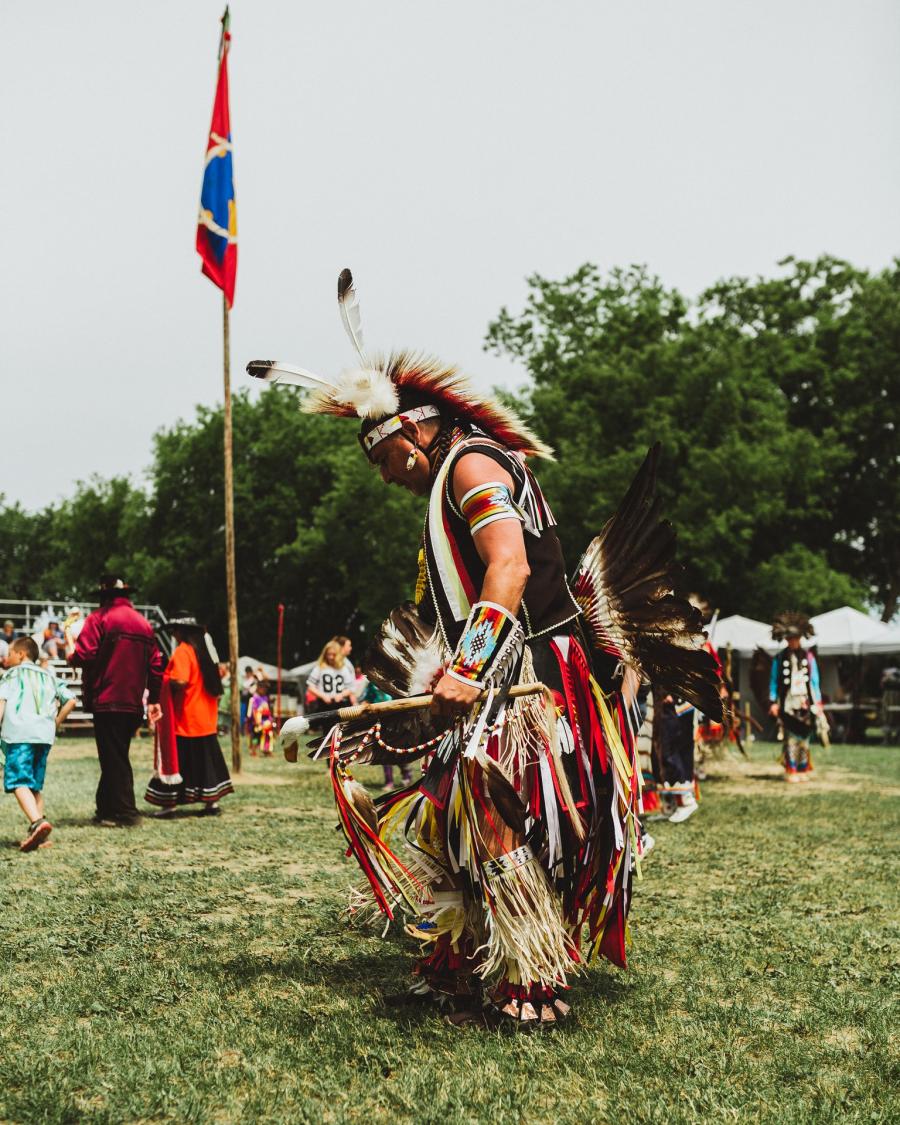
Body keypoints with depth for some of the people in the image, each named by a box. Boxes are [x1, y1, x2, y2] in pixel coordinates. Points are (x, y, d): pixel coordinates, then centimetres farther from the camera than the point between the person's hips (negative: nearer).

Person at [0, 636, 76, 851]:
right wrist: (56, 723, 21)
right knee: (36, 786, 14)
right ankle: (36, 833, 5)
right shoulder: (49, 677, 26)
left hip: (19, 733, -5)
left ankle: (37, 822, -35)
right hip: (45, 736, 5)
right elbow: (70, 700, 17)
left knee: (18, 781, -13)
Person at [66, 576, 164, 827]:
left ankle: (125, 813, -2)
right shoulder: (144, 623, 12)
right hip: (133, 703, 6)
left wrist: (70, 645, 7)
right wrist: (153, 700, 21)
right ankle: (106, 810, 21)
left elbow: (82, 656, -15)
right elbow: (155, 664, 13)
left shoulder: (99, 619, -7)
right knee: (118, 756, 15)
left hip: (107, 702, -6)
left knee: (113, 758, -1)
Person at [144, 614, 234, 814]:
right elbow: (215, 676, 18)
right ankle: (212, 802, 14)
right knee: (206, 758, 12)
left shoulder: (182, 651, -14)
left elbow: (180, 681, -26)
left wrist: (165, 680, -8)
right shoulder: (204, 648, 11)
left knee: (178, 759, -2)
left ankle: (169, 803, 1)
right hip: (206, 719, 8)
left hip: (185, 720, -8)